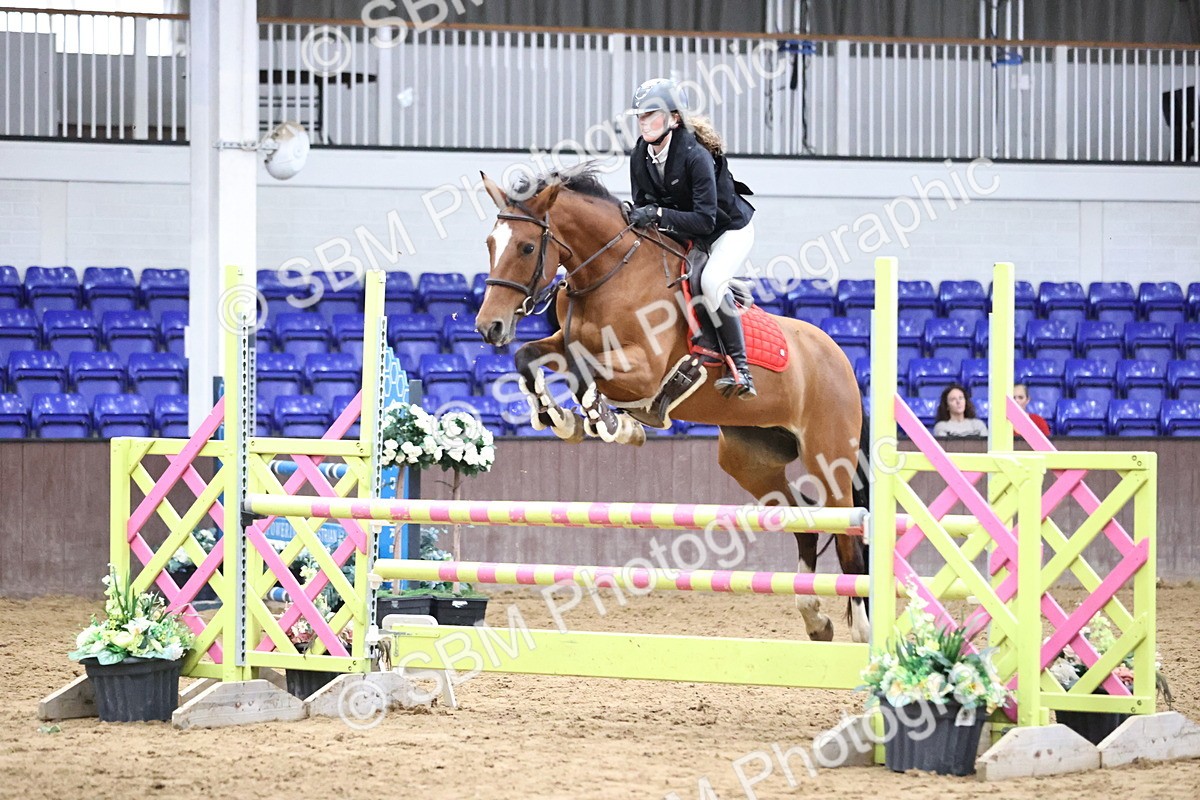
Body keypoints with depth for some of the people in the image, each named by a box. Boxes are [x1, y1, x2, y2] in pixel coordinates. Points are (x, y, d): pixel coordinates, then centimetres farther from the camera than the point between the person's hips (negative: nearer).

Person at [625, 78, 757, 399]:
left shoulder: (695, 156, -31)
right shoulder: (639, 156, -10)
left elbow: (705, 219, -34)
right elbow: (643, 203, 1)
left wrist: (659, 215, -43)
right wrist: (638, 216, -23)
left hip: (729, 228, -8)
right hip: (684, 236, 8)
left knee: (711, 281, -32)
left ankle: (740, 368, -27)